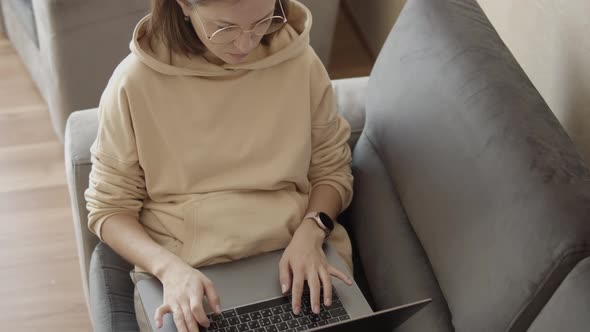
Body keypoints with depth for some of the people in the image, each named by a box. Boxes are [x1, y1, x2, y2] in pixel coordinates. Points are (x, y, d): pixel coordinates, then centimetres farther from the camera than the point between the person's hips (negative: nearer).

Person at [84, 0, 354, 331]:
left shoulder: (301, 63, -5)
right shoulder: (136, 81, -11)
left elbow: (332, 172, 7)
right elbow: (109, 208, -2)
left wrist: (309, 234, -13)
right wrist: (170, 268, -20)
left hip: (297, 266, 2)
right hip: (182, 276, -1)